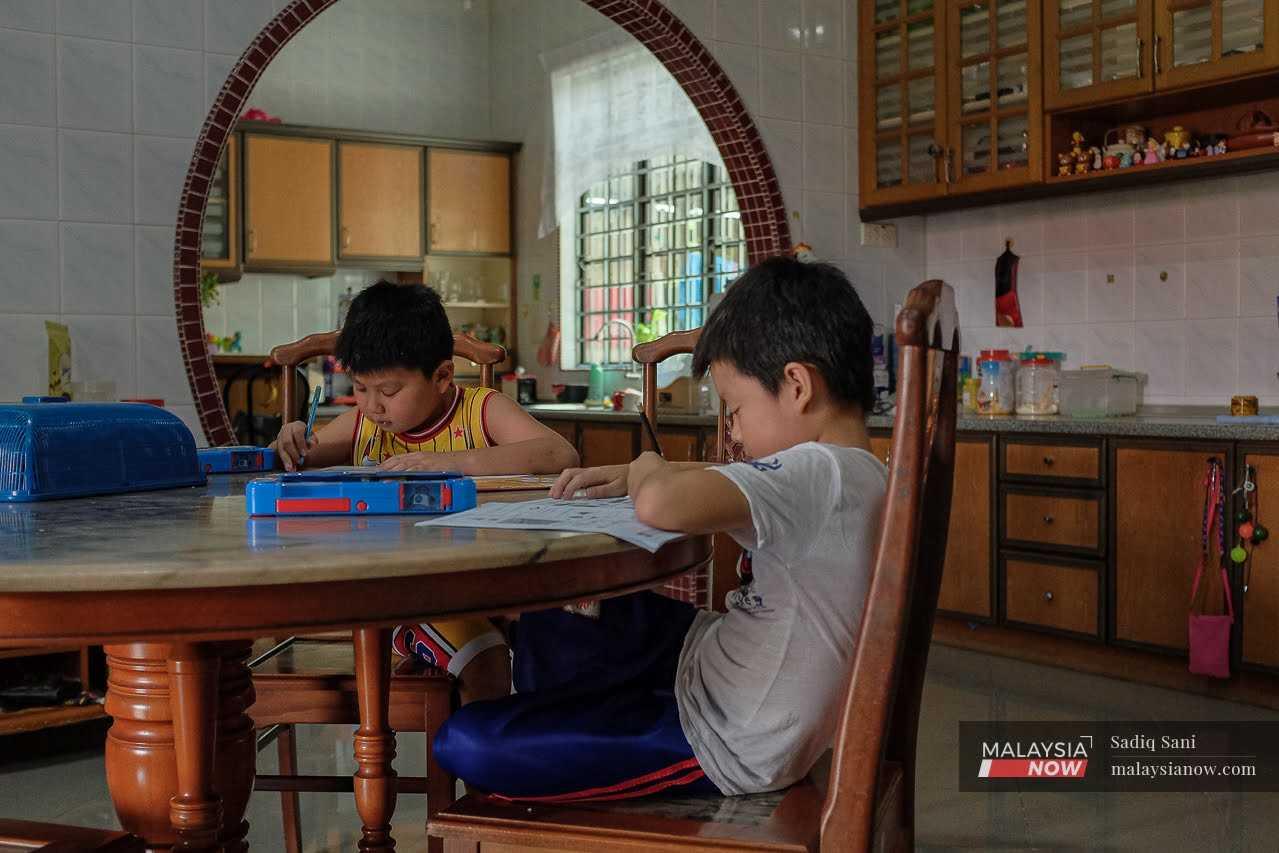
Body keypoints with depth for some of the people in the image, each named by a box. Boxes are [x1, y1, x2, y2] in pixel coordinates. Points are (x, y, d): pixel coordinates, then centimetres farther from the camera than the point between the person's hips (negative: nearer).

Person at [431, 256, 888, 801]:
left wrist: (650, 471, -17)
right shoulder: (858, 472, 6)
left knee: (466, 744, -12)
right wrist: (631, 475, 7)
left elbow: (663, 506, -42)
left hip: (726, 745, -10)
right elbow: (718, 489, 24)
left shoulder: (817, 472, -26)